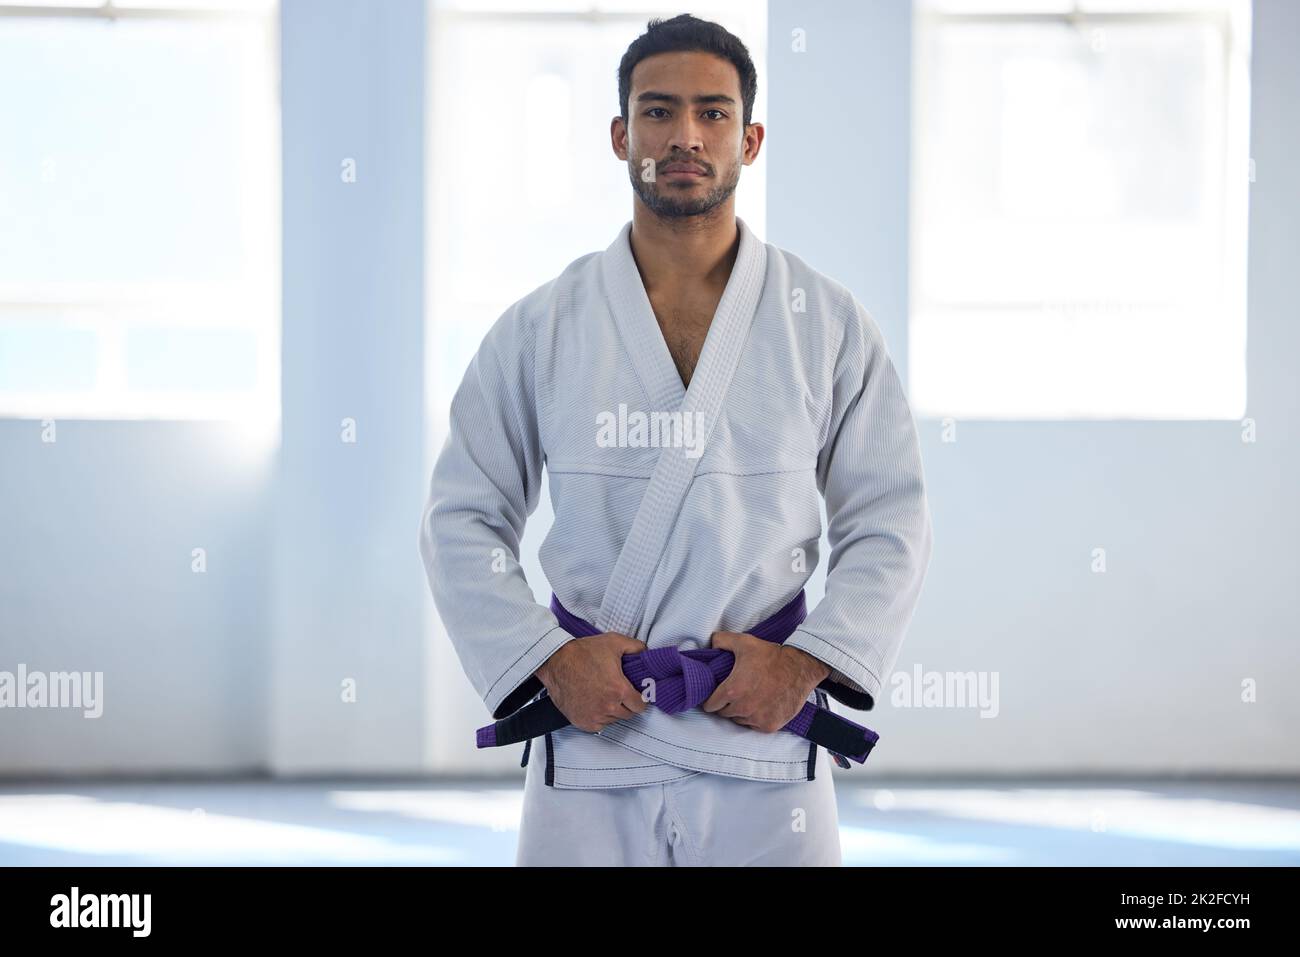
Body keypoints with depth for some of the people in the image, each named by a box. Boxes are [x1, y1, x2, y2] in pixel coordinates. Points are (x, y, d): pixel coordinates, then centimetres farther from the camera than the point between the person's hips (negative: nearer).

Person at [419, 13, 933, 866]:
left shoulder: (830, 324, 4)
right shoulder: (542, 329, 4)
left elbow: (890, 524, 4)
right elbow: (462, 522, 6)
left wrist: (807, 663, -9)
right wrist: (549, 659, -8)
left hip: (764, 741, 0)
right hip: (591, 735, 0)